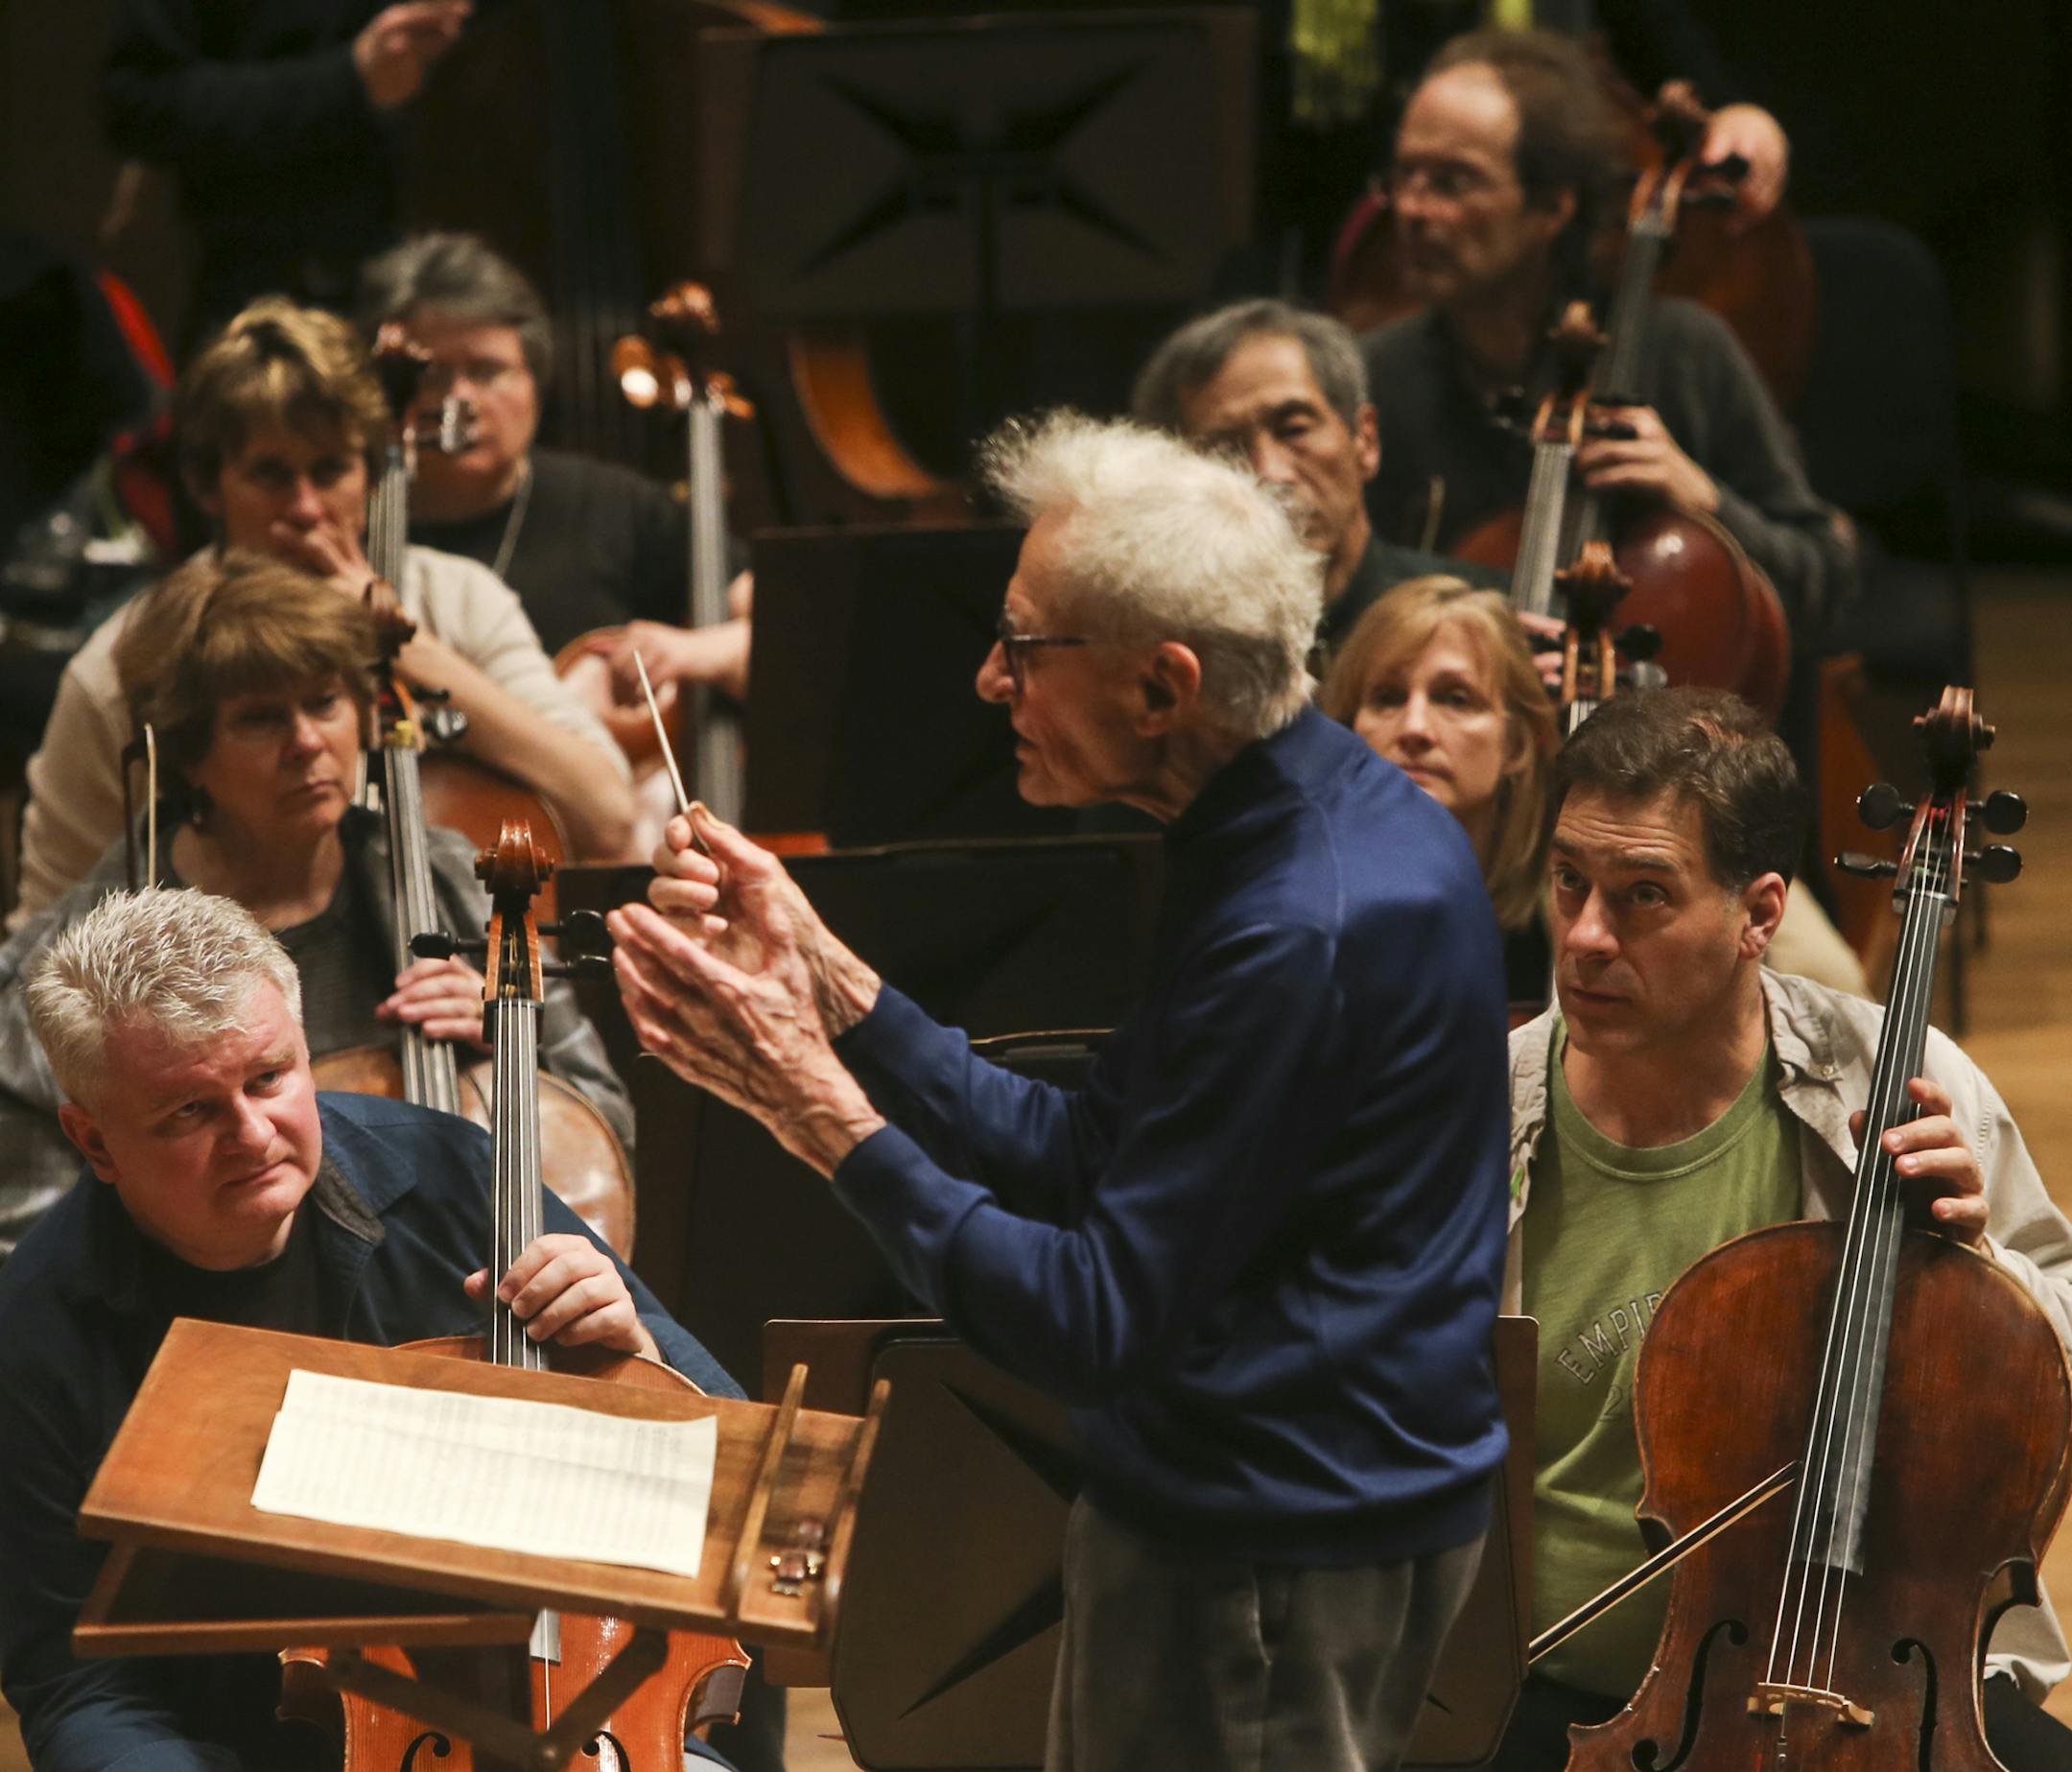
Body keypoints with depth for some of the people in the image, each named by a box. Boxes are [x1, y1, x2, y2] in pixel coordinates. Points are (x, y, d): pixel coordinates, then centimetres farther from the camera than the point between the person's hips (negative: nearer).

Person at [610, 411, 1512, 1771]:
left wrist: (825, 1113, -19)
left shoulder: (1301, 930, -26)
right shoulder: (1358, 816, 6)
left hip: (1271, 1560, -10)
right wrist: (825, 979, 1)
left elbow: (1094, 1326, -24)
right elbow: (1084, 1156, 8)